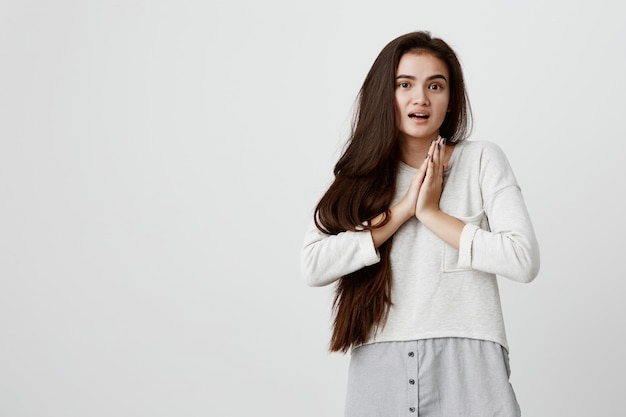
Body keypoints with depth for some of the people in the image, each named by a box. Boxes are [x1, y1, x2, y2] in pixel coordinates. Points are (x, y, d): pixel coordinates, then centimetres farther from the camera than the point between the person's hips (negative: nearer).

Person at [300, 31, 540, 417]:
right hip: (379, 366, 2)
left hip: (466, 366, -2)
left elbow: (524, 261, -10)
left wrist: (432, 214, -10)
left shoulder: (482, 160, 2)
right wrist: (402, 209, -9)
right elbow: (314, 267, -7)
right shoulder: (361, 174, 7)